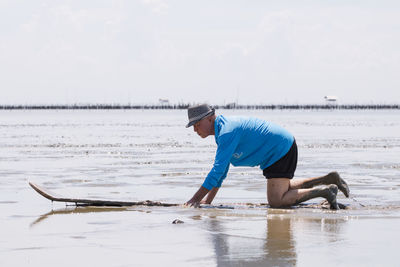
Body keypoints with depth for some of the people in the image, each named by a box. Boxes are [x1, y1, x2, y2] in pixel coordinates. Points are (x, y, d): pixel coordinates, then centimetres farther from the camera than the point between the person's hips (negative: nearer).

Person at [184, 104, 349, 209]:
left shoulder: (227, 132, -24)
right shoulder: (223, 129, 8)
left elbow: (217, 171, -28)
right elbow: (221, 172, 16)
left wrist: (195, 200, -26)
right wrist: (208, 200, 10)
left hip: (281, 149, -11)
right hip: (283, 147, 11)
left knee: (276, 202, -15)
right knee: (284, 188, 30)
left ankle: (325, 191, -10)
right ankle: (329, 179, 29)